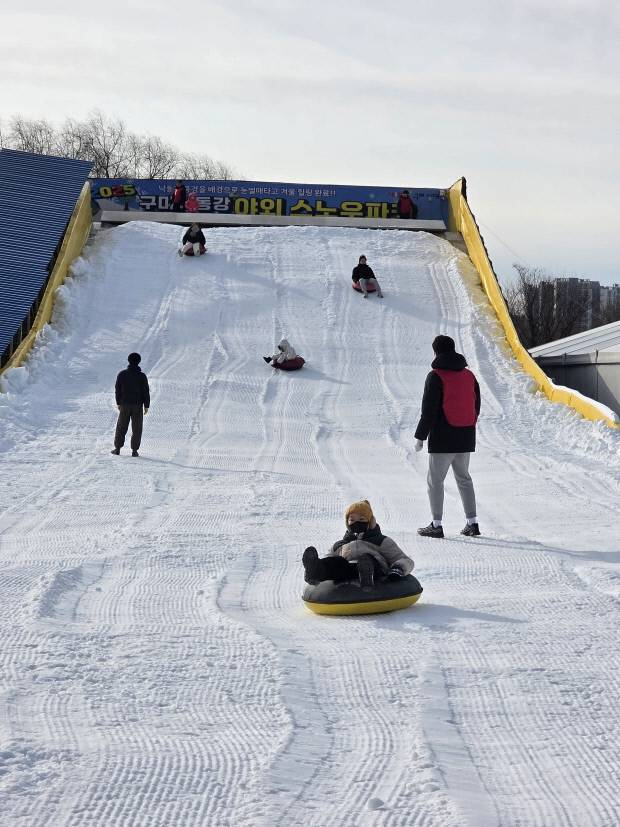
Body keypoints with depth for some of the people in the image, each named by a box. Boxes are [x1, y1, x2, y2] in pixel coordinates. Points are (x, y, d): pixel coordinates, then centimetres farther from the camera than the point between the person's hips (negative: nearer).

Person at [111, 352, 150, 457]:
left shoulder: (122, 374, -3)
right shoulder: (142, 376, -8)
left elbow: (118, 389, 2)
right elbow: (146, 392, -6)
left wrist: (118, 403, 12)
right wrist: (146, 405, 1)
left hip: (124, 405, 2)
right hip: (137, 405, -2)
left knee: (121, 427, 12)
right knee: (136, 429, 5)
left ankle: (117, 448, 12)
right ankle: (134, 450, 2)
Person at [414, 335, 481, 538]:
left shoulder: (435, 376, -11)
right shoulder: (469, 375, 9)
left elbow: (429, 410, -13)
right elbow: (476, 406, 15)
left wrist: (420, 436, -6)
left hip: (443, 439, -6)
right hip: (466, 438, 6)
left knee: (435, 480, 1)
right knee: (464, 478, 17)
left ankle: (436, 525, -2)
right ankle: (472, 523, 14)